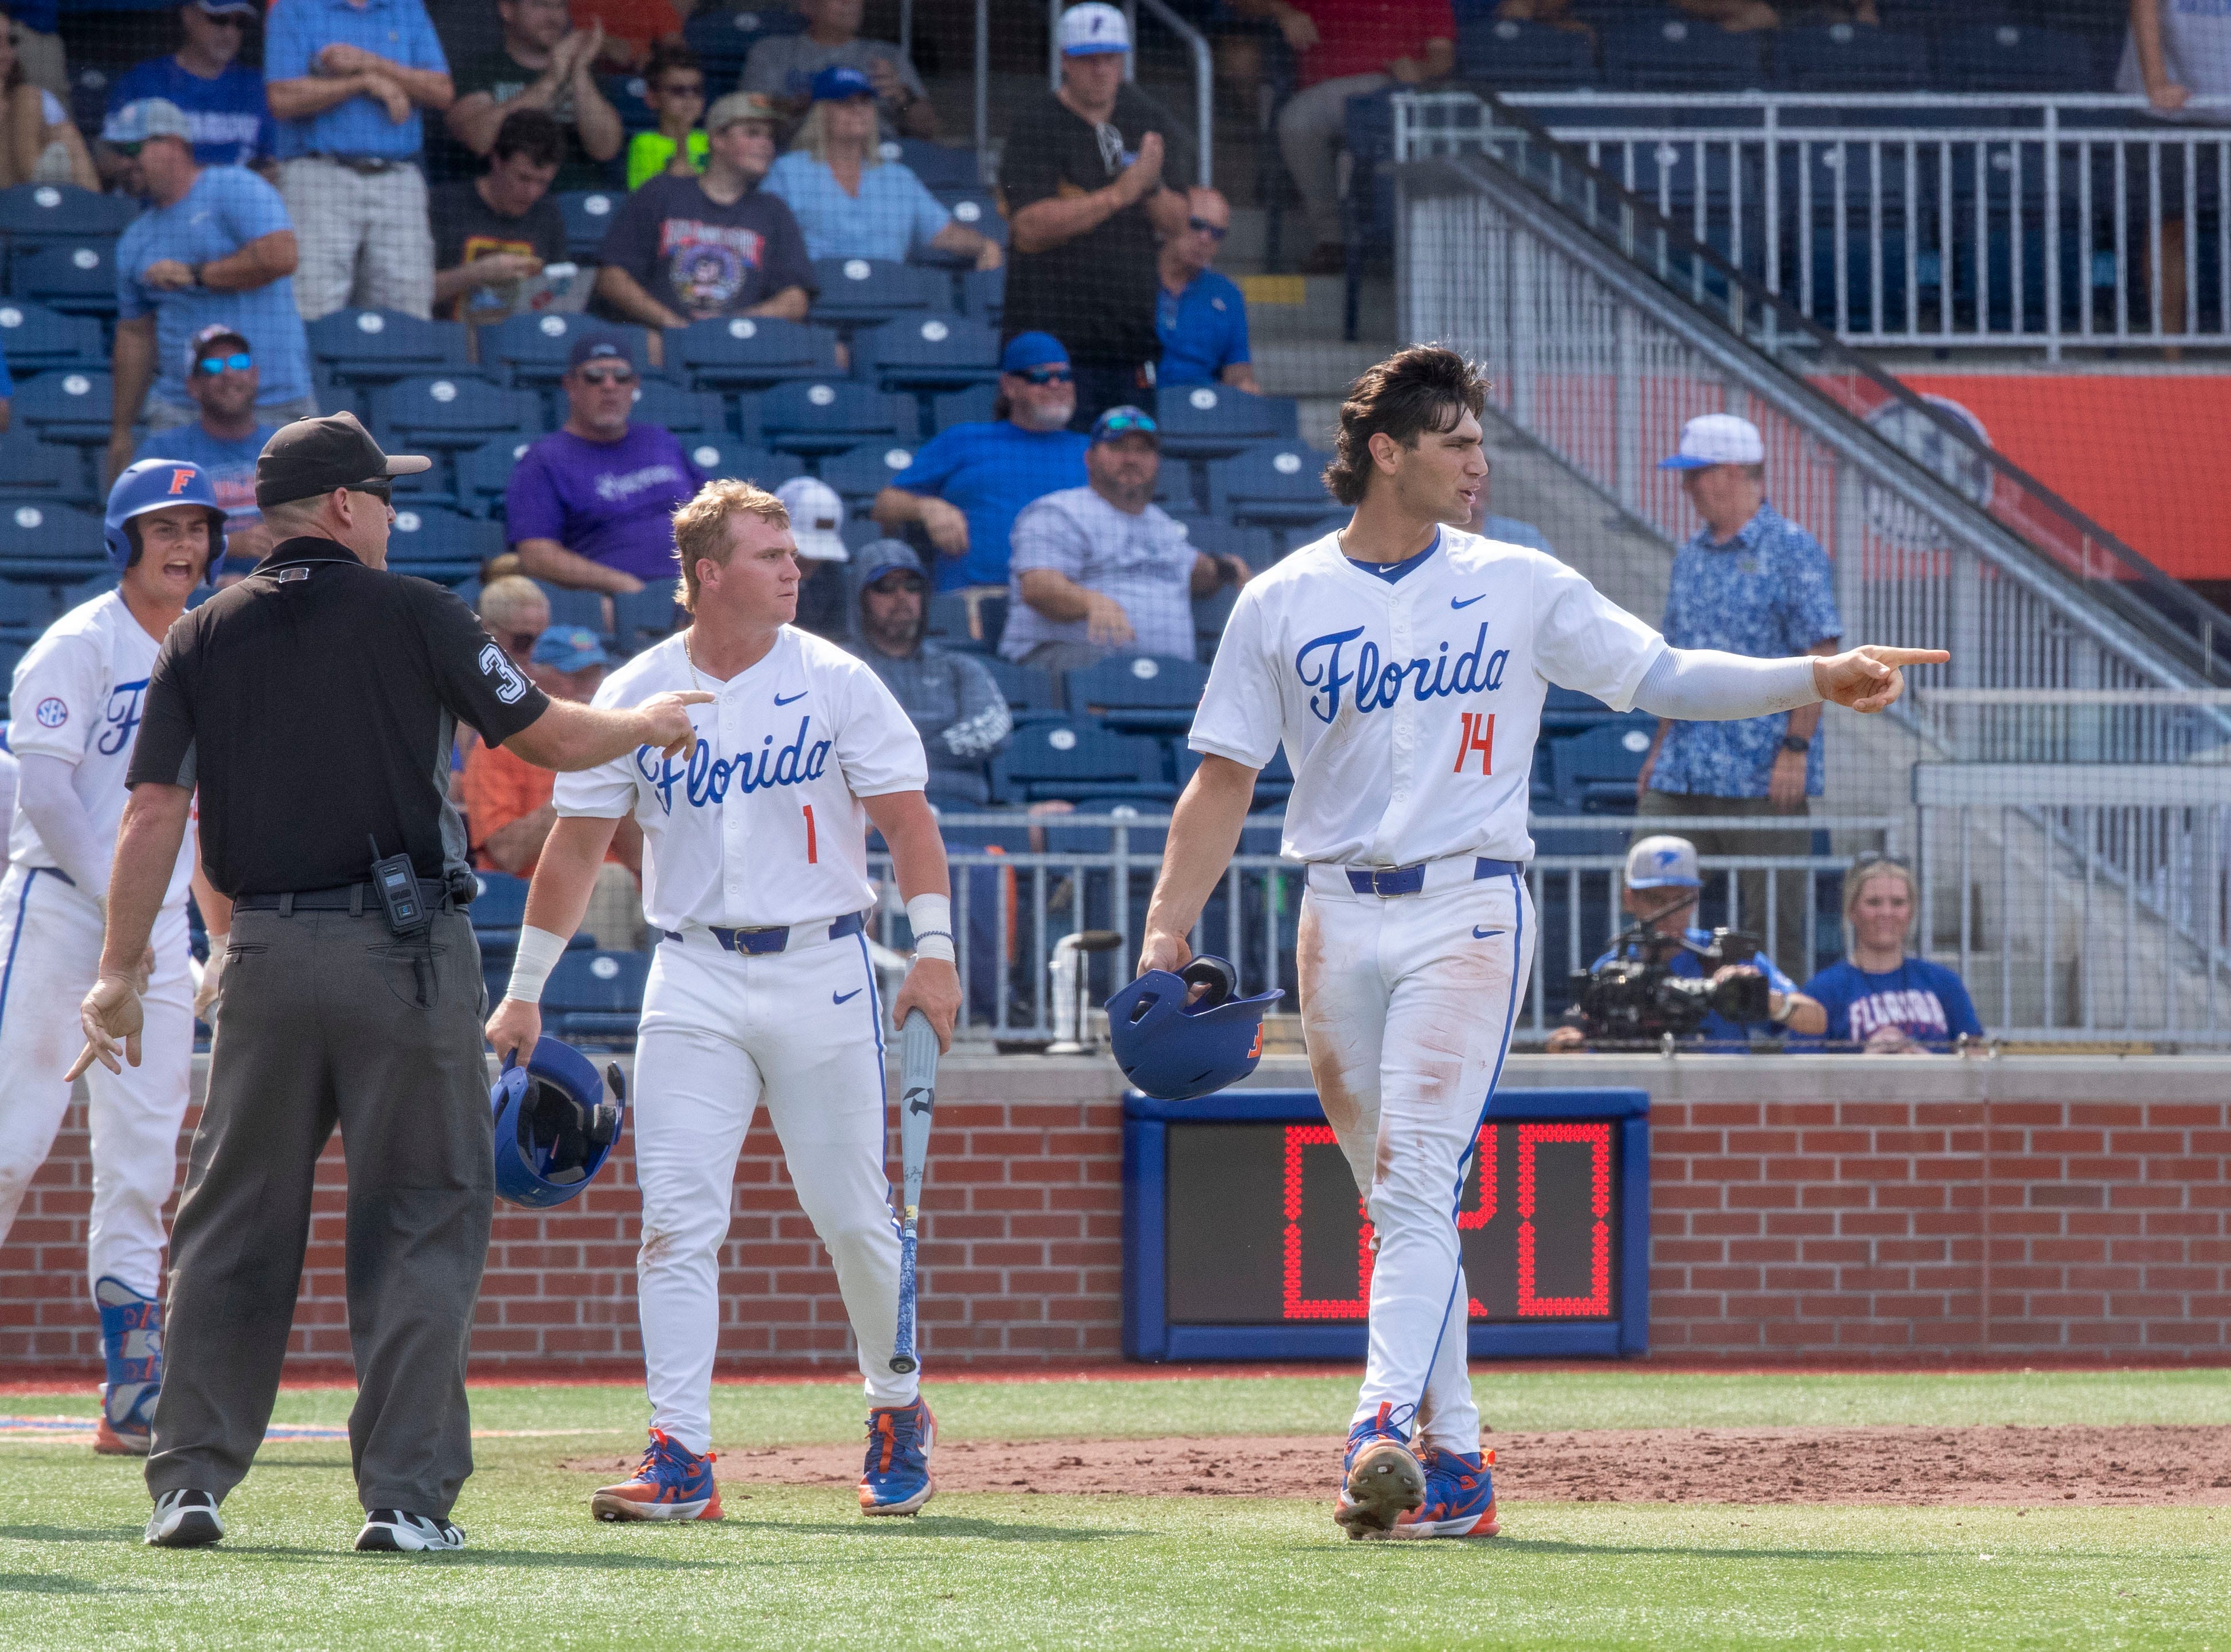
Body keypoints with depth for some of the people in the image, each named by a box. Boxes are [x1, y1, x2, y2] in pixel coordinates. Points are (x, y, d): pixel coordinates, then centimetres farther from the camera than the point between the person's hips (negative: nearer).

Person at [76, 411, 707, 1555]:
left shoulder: (202, 639, 6)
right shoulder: (412, 615, -2)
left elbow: (152, 816, 0)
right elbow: (549, 740, 2)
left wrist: (120, 975, 1)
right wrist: (651, 724, 21)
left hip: (266, 957, 3)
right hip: (407, 957, -3)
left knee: (234, 1223, 11)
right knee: (422, 1222, 1)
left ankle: (191, 1480, 7)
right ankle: (406, 1494, -5)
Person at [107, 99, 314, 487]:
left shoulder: (234, 189, -3)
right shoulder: (136, 239, 17)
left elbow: (280, 257, -19)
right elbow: (135, 337, 21)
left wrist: (193, 275, -10)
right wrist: (121, 433, 18)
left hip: (271, 406, -5)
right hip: (181, 408, 5)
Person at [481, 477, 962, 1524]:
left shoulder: (836, 683, 0)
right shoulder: (635, 694, 4)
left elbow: (906, 818, -2)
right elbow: (577, 845, 8)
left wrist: (933, 947, -14)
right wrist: (524, 993, 7)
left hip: (822, 973, -1)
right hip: (694, 981, 1)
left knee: (852, 1213, 4)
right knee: (677, 1218, -8)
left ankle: (898, 1409, 26)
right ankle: (680, 1457, -10)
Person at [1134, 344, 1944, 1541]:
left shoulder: (1520, 588, 5)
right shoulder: (1281, 603, 6)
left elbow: (1666, 677, 2)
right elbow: (1224, 781, 7)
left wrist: (1818, 679, -12)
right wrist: (1166, 933, -1)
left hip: (1469, 912, -2)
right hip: (1342, 917, 2)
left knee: (1418, 1183, -16)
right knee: (1397, 1202, 6)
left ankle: (1385, 1430, -27)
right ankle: (1453, 1458, 12)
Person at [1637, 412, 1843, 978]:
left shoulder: (1793, 551, -5)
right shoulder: (1691, 555, 17)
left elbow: (1820, 659, -9)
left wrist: (1795, 749, -16)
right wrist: (1659, 751, 18)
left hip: (1763, 778, -7)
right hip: (1683, 774, 7)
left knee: (1772, 928, -3)